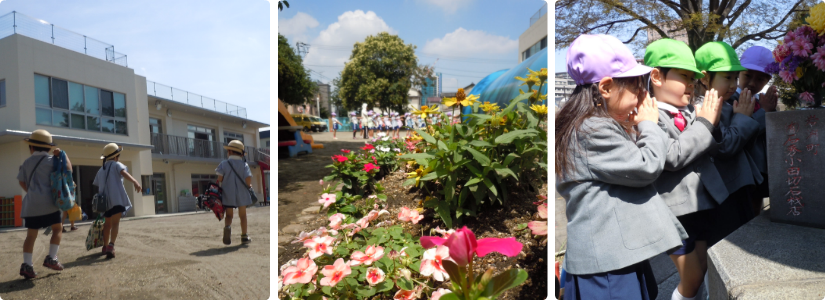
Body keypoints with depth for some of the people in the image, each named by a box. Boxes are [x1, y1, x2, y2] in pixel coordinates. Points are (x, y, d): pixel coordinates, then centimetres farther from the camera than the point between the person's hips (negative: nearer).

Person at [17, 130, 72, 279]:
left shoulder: (27, 162, 11)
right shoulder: (51, 160, -3)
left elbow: (21, 181, 13)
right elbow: (68, 169, -10)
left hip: (30, 203, 4)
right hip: (47, 202, -4)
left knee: (31, 235, 8)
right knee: (58, 228, 10)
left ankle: (26, 265, 4)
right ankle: (51, 258, 1)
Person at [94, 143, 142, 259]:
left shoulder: (101, 170, 21)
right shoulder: (116, 165, 2)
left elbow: (98, 186, 20)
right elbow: (123, 173, -19)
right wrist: (135, 182, -36)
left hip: (105, 200, 7)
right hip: (117, 199, -7)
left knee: (107, 223, 21)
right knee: (115, 223, -13)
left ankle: (105, 246, 32)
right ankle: (111, 246, -29)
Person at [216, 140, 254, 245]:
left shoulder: (224, 164, -3)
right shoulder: (244, 164, -2)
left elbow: (219, 178, -10)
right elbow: (248, 179, -12)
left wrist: (220, 186, 10)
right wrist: (249, 186, 7)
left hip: (228, 194, 0)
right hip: (242, 194, 1)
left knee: (229, 215, 9)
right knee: (243, 215, 14)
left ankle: (228, 227, -23)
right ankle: (244, 236, 20)